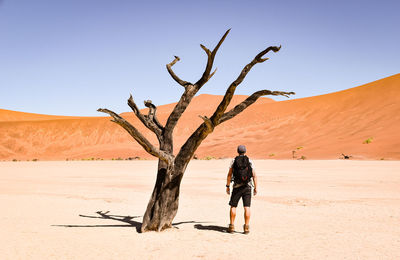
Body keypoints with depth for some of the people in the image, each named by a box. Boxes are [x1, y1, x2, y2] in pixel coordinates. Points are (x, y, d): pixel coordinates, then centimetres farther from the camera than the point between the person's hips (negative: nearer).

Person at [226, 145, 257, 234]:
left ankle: (231, 226, 7)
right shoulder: (250, 161, 3)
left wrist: (228, 186, 6)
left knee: (233, 206, 8)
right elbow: (254, 176, 0)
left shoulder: (234, 161, 1)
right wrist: (255, 188, 6)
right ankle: (246, 227, -1)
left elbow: (229, 175, -1)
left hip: (237, 187, -1)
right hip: (247, 187, 1)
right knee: (247, 207, 1)